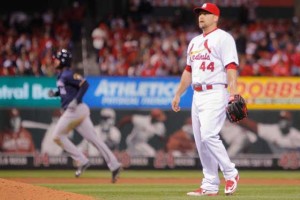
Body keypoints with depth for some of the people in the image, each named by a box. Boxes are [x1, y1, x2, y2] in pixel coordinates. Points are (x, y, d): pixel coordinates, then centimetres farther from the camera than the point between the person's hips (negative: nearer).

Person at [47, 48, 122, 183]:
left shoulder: (68, 75, -11)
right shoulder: (61, 76, 19)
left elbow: (85, 84, -20)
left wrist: (76, 100, -24)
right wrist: (55, 93, 16)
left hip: (74, 110, -10)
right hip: (80, 111, 10)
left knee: (58, 136, 0)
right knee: (93, 139, 3)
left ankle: (82, 161, -2)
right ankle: (114, 165, -3)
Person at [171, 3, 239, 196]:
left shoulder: (223, 38, -5)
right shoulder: (195, 42, 20)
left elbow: (231, 67, -15)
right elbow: (188, 71, 26)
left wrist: (233, 93, -26)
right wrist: (178, 95, 23)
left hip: (215, 93, -8)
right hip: (197, 95, 8)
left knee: (209, 135, -20)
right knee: (201, 141, 5)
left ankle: (231, 173, -6)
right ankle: (210, 185, 8)